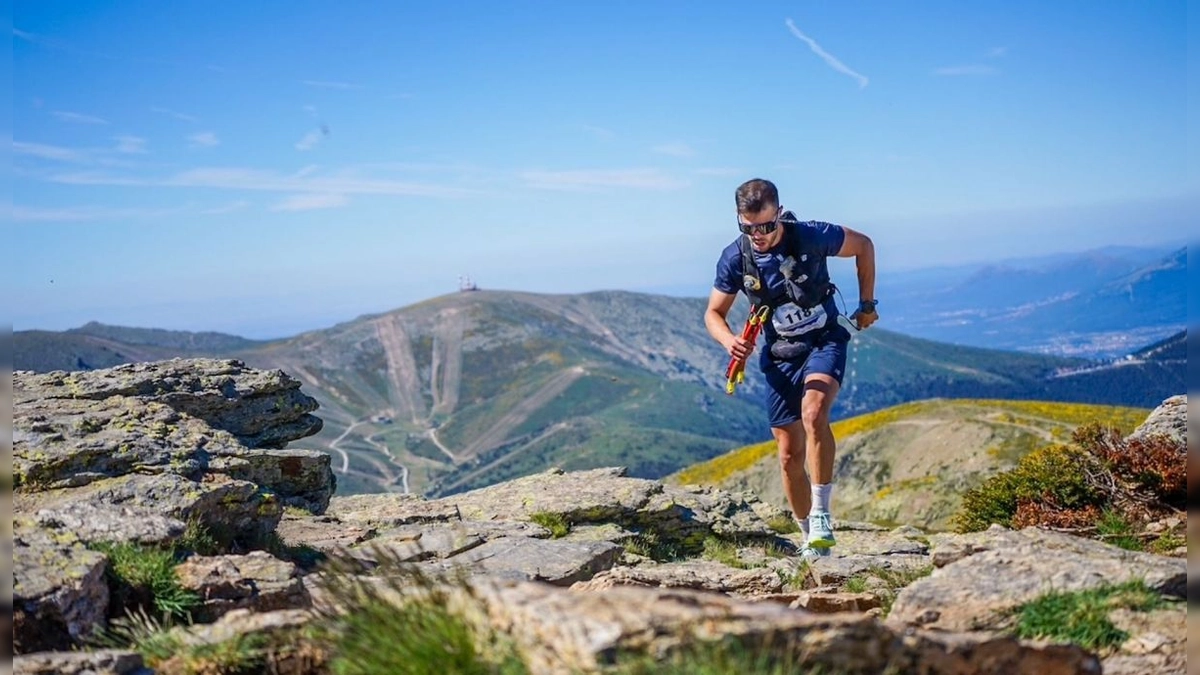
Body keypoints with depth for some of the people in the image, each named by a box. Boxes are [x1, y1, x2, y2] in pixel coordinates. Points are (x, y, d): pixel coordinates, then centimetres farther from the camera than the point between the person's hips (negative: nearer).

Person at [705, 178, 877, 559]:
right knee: (790, 455, 3)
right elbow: (714, 313, 0)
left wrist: (867, 304, 2)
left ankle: (822, 514, -24)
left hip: (824, 341, -3)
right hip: (779, 356, 3)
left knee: (813, 412, -32)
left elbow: (864, 246, 1)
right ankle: (811, 539, 21)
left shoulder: (811, 237, -18)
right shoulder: (734, 259, -11)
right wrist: (730, 341, -21)